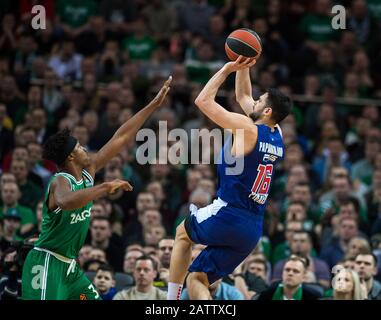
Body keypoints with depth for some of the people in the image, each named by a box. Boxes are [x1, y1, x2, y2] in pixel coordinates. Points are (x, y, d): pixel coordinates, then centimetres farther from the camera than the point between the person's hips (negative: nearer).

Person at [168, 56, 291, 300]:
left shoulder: (246, 128, -11)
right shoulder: (277, 137, 11)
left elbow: (203, 101, -6)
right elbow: (244, 97, 25)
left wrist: (228, 69, 2)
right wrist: (243, 67, 20)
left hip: (228, 216, -6)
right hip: (253, 230, 6)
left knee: (183, 232, 26)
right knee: (196, 280, 13)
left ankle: (171, 300, 18)